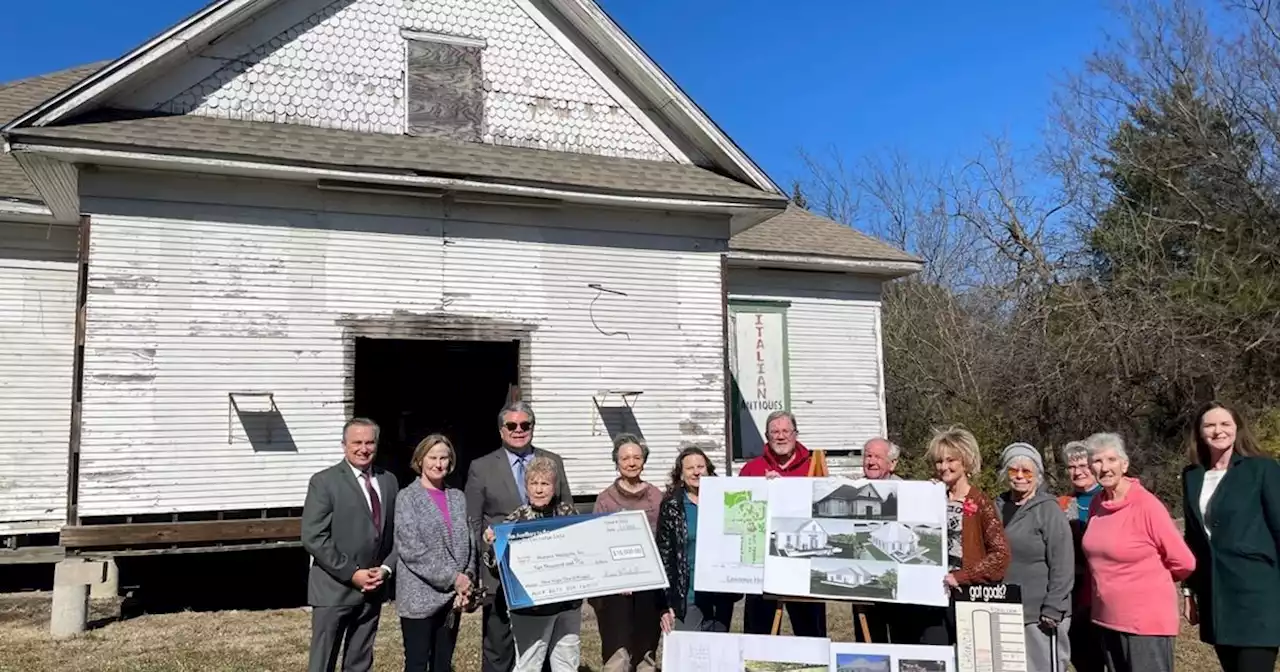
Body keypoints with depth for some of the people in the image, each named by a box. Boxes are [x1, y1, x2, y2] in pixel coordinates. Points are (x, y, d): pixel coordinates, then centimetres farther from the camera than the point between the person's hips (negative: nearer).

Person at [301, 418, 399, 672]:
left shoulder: (388, 481, 9)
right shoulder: (324, 482, -7)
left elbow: (397, 532, 11)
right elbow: (313, 538, -14)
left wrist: (386, 568, -6)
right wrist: (352, 574, -16)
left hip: (373, 588, 5)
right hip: (334, 589, -5)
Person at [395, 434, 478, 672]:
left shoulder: (458, 498, 11)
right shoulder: (407, 498, -4)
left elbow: (469, 544, 9)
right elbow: (411, 548, -13)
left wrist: (467, 582, -6)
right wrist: (452, 577, -15)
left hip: (453, 596, 5)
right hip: (420, 597, -5)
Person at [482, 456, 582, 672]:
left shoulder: (569, 513, 2)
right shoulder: (514, 520, -5)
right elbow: (498, 568, -3)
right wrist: (490, 545, -20)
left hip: (568, 602, 3)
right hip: (530, 606, -3)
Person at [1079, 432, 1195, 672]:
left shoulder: (1146, 504, -15)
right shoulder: (1096, 504, 3)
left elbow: (1183, 562, -10)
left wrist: (1150, 580, 4)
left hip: (1147, 622, -7)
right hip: (1107, 620, 7)